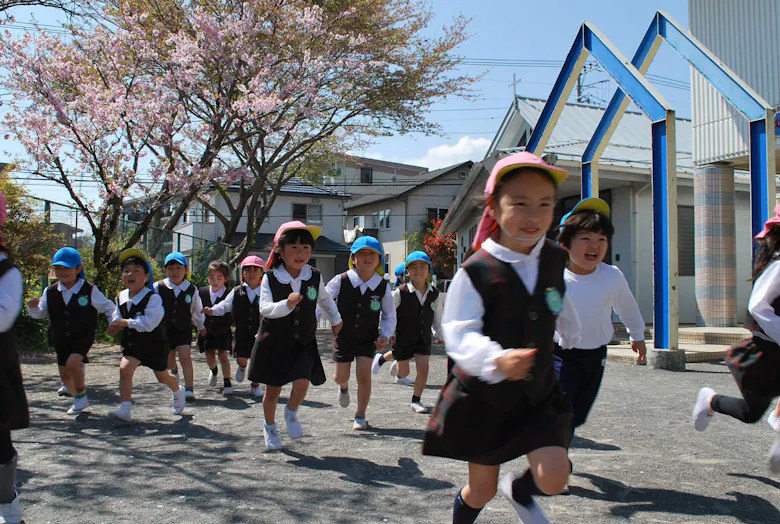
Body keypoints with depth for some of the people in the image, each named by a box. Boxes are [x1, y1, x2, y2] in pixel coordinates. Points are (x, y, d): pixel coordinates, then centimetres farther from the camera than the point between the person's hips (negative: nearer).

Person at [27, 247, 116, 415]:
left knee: (72, 363, -25)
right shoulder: (50, 292, -3)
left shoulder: (89, 290, -11)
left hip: (83, 336, -4)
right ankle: (79, 399, 35)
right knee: (65, 374, 8)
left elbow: (107, 307, -1)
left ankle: (81, 396, -2)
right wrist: (33, 306, -16)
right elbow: (40, 313, 4)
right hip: (60, 339, 4)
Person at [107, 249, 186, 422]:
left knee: (163, 376, 15)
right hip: (132, 342, 4)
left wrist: (127, 322, -29)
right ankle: (125, 409, -18)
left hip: (154, 343, -4)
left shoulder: (153, 298, -21)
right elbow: (117, 316, 14)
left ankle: (178, 392, 48)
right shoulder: (121, 297, -1)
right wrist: (116, 325, -8)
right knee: (124, 369, -20)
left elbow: (149, 323, -31)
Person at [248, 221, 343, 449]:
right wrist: (286, 305, -39)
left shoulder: (314, 277, -6)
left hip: (304, 343, 1)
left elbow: (325, 299, 15)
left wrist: (335, 319, 28)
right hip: (274, 342, -1)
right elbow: (265, 308, -22)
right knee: (273, 390, 9)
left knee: (302, 382, -16)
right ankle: (269, 426, 36)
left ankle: (291, 413, 17)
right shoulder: (270, 278, -12)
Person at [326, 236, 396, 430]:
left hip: (368, 339, 0)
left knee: (364, 376, -9)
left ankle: (360, 416, 10)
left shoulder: (383, 287, -12)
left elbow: (389, 316, 1)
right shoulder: (340, 281, -17)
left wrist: (385, 336, -14)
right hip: (342, 336, 0)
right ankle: (343, 386, 51)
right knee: (341, 376, 11)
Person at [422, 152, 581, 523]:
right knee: (482, 490, 10)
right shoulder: (477, 271, -20)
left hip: (538, 393, 4)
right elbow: (459, 333, -25)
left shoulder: (554, 260, -3)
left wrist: (570, 335, 36)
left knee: (554, 476, -13)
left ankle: (519, 493, 23)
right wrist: (496, 359, -44)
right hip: (484, 396, -3)